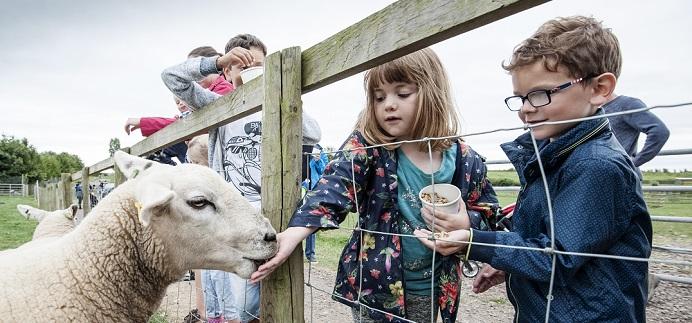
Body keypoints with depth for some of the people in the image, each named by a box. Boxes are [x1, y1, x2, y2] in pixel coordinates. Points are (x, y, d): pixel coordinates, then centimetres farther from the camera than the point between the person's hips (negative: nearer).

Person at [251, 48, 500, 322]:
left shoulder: (464, 159, -7)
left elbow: (488, 212, 5)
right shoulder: (366, 146, -14)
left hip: (431, 288, 3)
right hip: (373, 284, -2)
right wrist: (294, 232, -44)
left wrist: (466, 224, -18)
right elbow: (334, 187, -28)